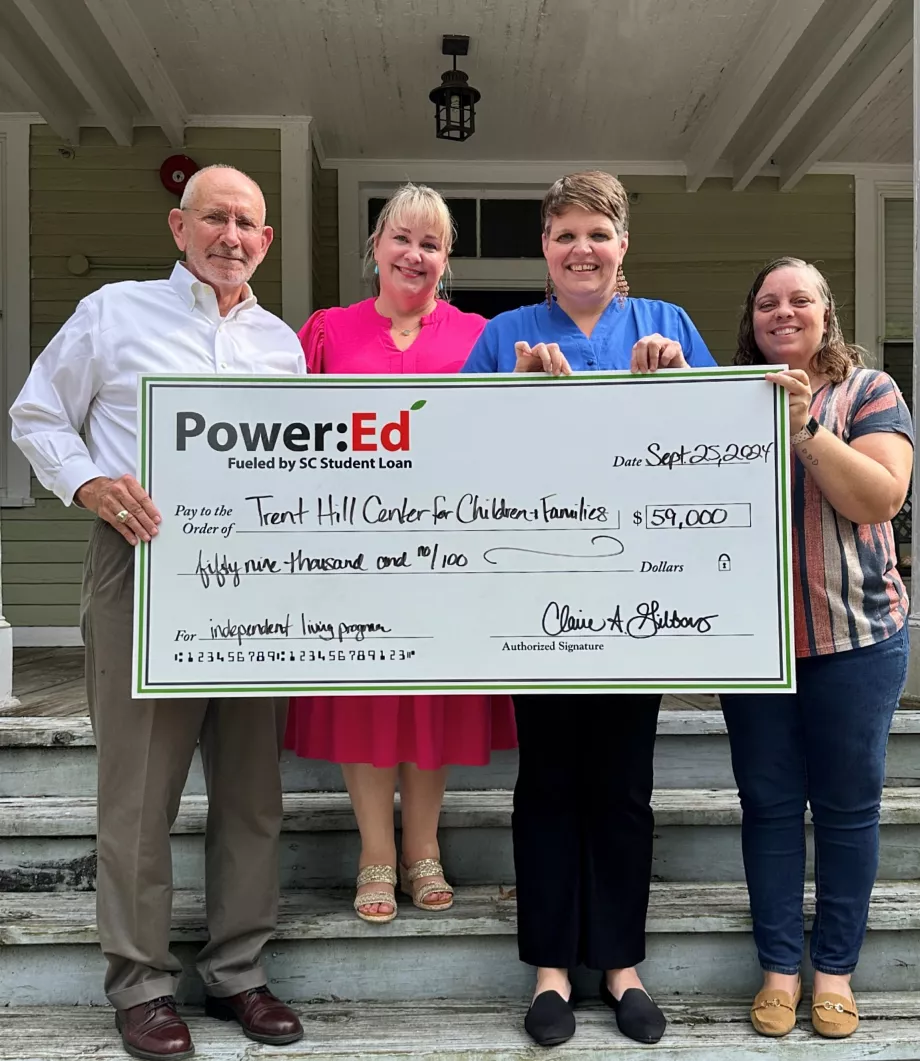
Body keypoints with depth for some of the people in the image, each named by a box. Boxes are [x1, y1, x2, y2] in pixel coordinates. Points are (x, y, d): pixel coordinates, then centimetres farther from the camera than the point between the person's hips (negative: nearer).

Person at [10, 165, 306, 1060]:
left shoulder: (282, 341, 17)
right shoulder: (113, 312, 7)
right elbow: (36, 416, 8)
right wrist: (87, 482, -9)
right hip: (143, 564, -3)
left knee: (250, 784, 8)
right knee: (139, 786, 1)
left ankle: (236, 970, 23)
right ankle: (140, 983, 17)